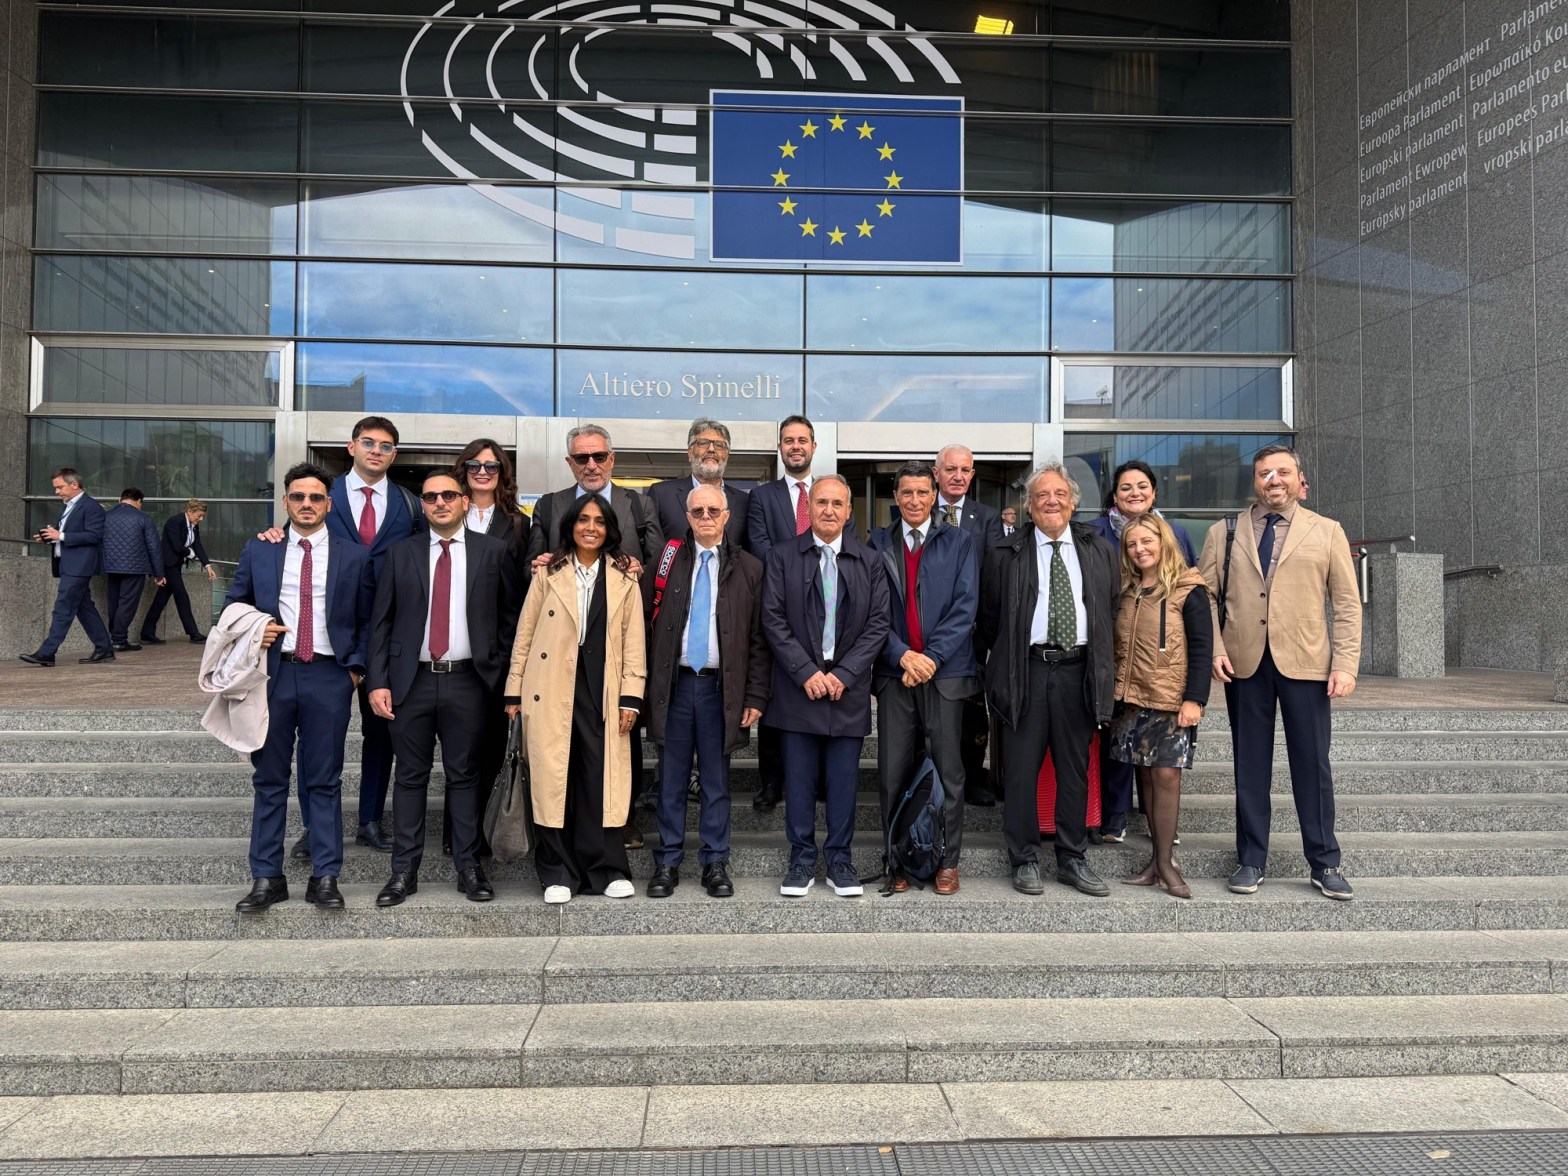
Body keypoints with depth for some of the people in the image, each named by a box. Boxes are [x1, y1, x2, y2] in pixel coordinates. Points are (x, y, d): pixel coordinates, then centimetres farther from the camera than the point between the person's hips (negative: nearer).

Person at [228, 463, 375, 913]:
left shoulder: (354, 556, 6)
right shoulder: (258, 551, 9)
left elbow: (367, 620, 9)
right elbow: (233, 606, 17)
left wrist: (356, 666, -2)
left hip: (329, 677, -1)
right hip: (273, 673, 1)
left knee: (325, 780, 4)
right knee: (269, 779, 7)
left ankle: (325, 878, 12)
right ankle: (266, 877, 16)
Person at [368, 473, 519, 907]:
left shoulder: (492, 551, 4)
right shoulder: (401, 552, 7)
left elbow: (509, 615, 7)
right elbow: (381, 621, 6)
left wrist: (498, 671, 2)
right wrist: (378, 682, -2)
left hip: (467, 680, -1)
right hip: (412, 680, 1)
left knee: (465, 776, 7)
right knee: (410, 776, 7)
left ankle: (468, 867, 16)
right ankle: (404, 870, 16)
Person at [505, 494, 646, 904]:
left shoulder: (624, 578, 8)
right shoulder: (548, 573, 8)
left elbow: (633, 640, 5)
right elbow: (525, 634, 8)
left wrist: (631, 694, -3)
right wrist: (515, 690, 3)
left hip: (602, 691, 0)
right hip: (552, 690, 0)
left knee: (603, 777, -2)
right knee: (554, 776, 2)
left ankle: (607, 870, 10)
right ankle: (558, 873, 12)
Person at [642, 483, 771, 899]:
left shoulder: (748, 568, 4)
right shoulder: (667, 560, 5)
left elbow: (759, 639, 3)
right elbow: (643, 620, 4)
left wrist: (756, 695, -3)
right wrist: (645, 682, -3)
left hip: (720, 686, 0)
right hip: (675, 683, 1)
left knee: (716, 781, 8)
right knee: (672, 779, 8)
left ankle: (715, 864, 19)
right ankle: (668, 862, 19)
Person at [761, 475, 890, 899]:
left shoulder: (868, 561, 6)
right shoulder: (783, 557, 3)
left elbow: (878, 625, 2)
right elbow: (773, 619, -2)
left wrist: (844, 674, -8)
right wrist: (806, 672, -11)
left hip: (849, 687, 1)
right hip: (799, 686, -1)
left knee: (844, 780, 6)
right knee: (799, 778, 5)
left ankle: (839, 859, 19)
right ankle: (802, 859, 18)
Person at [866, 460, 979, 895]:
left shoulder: (958, 542, 5)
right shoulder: (879, 543, 8)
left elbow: (965, 606, -3)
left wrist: (932, 656, -12)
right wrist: (903, 655, -11)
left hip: (945, 671, -1)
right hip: (894, 671, 1)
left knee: (948, 769, 4)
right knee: (893, 772, 4)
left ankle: (948, 862, 16)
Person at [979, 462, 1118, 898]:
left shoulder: (1099, 551, 9)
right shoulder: (1005, 555, 3)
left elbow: (1112, 611, 12)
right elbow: (989, 619, 7)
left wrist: (1103, 665, 9)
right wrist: (1000, 667, 7)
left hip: (1078, 670, 2)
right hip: (1027, 671, -2)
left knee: (1075, 770, 10)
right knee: (1021, 771, 2)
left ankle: (1072, 860, 22)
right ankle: (1025, 860, 15)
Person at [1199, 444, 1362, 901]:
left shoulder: (1327, 532, 8)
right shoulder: (1224, 534, 10)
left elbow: (1347, 605, 4)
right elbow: (1206, 595, 7)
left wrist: (1345, 665, -5)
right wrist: (1215, 649, -6)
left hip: (1305, 663, -1)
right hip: (1244, 663, 1)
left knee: (1312, 765, 3)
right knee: (1250, 765, 7)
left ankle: (1325, 863, 16)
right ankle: (1250, 861, 17)